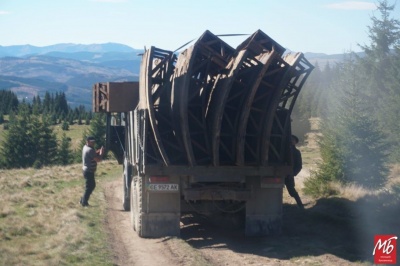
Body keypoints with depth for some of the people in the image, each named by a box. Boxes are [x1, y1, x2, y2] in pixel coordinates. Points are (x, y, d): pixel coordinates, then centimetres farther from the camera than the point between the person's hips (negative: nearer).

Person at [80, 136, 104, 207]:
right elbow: (98, 159, -23)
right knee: (89, 187, 0)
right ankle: (84, 202, 8)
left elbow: (93, 155, 20)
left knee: (92, 185, 20)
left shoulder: (86, 147, 9)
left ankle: (83, 200, 25)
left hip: (86, 170, 10)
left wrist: (98, 152, 4)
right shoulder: (90, 150, -22)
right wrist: (101, 153, -9)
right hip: (89, 171, -10)